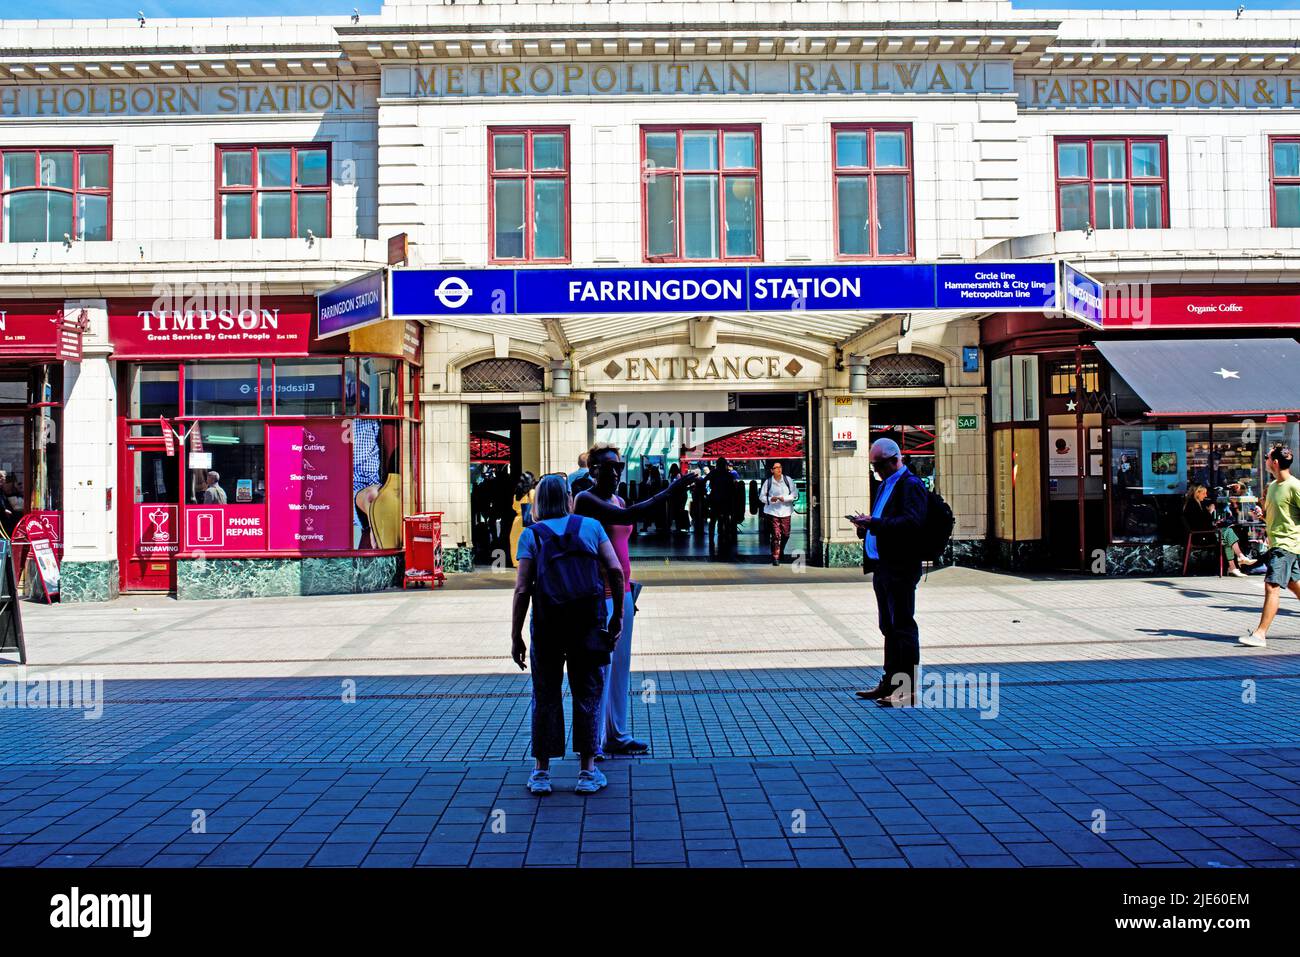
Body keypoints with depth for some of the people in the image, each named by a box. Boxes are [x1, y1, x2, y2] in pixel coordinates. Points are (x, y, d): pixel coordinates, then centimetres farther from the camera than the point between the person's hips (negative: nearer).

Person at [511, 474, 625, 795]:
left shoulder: (531, 534, 3)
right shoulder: (591, 526, 7)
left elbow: (522, 590, -5)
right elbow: (615, 571, -3)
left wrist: (516, 637, -1)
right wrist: (618, 615, 5)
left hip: (547, 623, 0)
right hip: (589, 623, 1)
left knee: (545, 696, 11)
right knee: (587, 694, 10)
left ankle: (541, 772, 15)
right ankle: (588, 772, 13)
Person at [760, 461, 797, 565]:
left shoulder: (788, 480, 3)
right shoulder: (768, 482, 1)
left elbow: (794, 494, 2)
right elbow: (761, 496, 6)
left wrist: (784, 498, -15)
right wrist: (770, 499, -13)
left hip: (786, 511, 2)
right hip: (772, 512, -2)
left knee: (786, 534, 9)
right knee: (776, 535, -8)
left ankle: (781, 551, 36)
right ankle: (775, 557, 0)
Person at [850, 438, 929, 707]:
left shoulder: (910, 485, -11)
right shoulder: (885, 485, 20)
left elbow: (913, 522, -24)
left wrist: (874, 523, -26)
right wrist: (866, 526, 6)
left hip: (900, 568, -10)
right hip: (882, 566, 10)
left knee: (903, 626, -5)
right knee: (889, 627, 15)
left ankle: (908, 689, -1)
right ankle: (890, 682, 23)